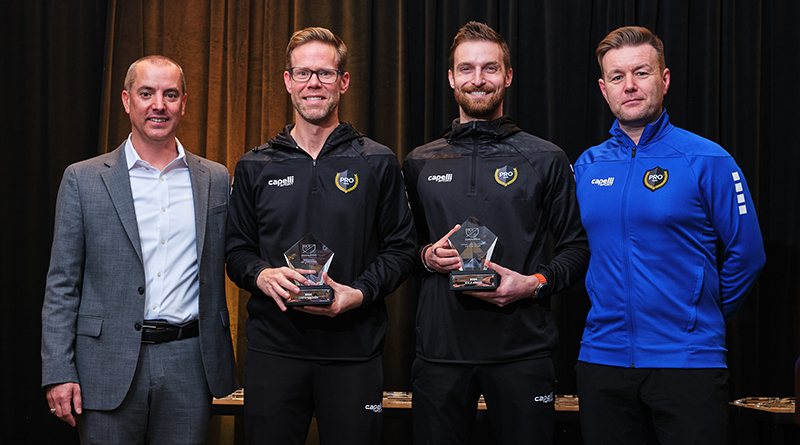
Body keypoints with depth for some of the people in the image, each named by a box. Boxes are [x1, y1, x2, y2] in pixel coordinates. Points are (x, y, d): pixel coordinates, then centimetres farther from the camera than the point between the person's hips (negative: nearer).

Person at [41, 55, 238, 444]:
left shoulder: (216, 180, 8)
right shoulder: (82, 180, 2)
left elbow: (222, 267, 12)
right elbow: (62, 285, 1)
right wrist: (58, 373, -6)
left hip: (189, 365, 2)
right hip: (109, 367, -1)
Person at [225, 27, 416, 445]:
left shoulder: (378, 164, 4)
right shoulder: (255, 167, 9)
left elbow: (400, 248, 4)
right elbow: (236, 249, 11)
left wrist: (360, 293, -13)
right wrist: (261, 275, -11)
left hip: (354, 349, -1)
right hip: (272, 346, 1)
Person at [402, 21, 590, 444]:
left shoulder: (546, 159, 4)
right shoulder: (420, 163, 11)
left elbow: (576, 247, 6)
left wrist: (536, 282, -12)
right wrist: (428, 255, -2)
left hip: (522, 347, -1)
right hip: (440, 347, 2)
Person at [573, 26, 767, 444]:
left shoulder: (707, 160, -6)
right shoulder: (586, 166, 7)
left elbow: (746, 254, -3)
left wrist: (703, 316, 4)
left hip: (686, 359, -4)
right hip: (602, 357, 4)